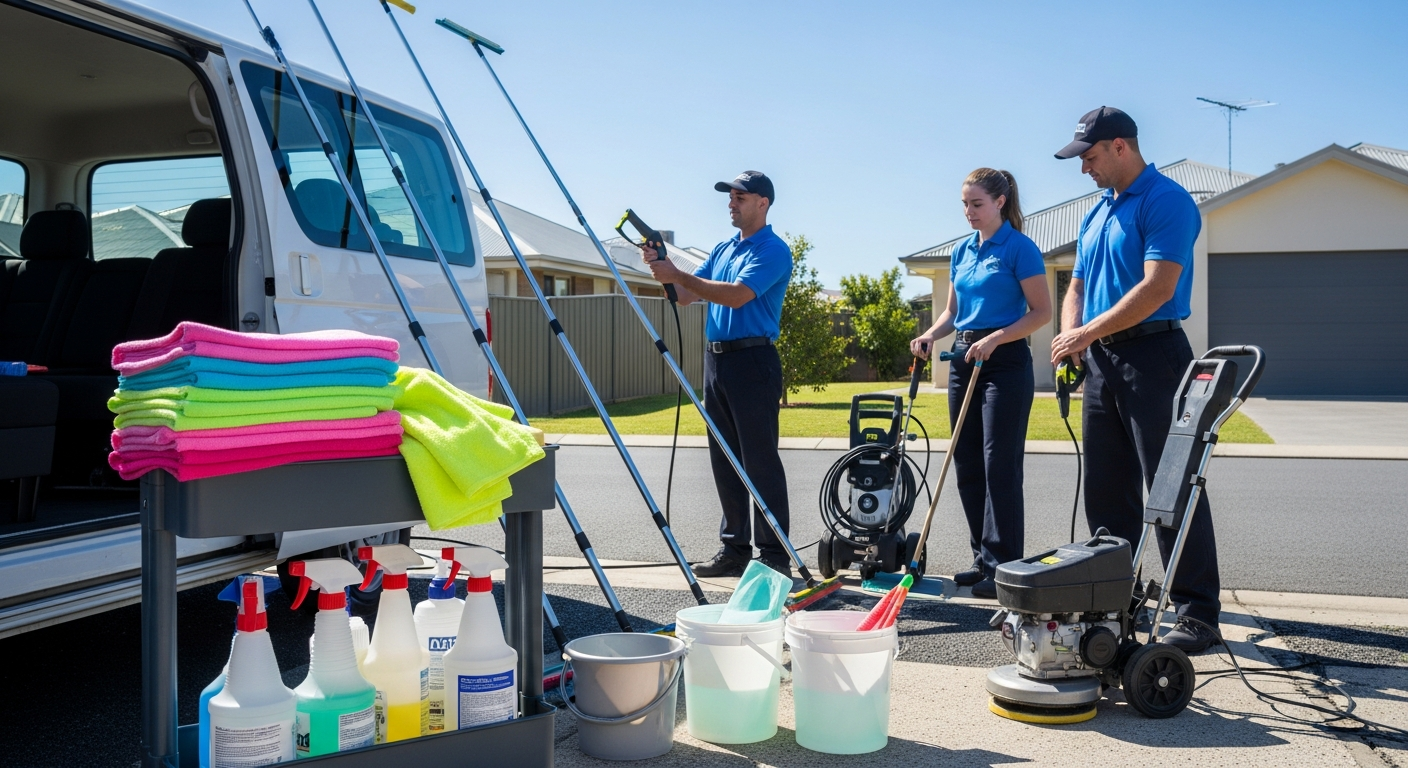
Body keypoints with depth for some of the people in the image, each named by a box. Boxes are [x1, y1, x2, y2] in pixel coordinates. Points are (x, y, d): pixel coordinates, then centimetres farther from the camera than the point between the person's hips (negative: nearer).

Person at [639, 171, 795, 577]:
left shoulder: (773, 250, -7)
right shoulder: (722, 249, 19)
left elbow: (737, 296, -20)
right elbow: (687, 295, 16)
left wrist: (678, 275, -21)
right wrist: (663, 268, -1)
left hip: (752, 361, -8)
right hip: (715, 360, 8)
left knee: (760, 462, -6)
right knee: (725, 463, 10)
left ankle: (775, 556, -1)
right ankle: (734, 548, 18)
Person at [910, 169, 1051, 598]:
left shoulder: (1019, 248, -8)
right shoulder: (962, 252, 14)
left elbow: (1042, 312, -11)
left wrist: (995, 338, -21)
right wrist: (930, 336, 0)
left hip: (1005, 362, -8)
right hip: (964, 359, 8)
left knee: (1000, 466, -7)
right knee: (967, 466, 9)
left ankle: (1003, 567, 0)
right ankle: (984, 560, 18)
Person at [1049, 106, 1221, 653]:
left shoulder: (1165, 200, -9)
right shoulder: (1097, 213, 18)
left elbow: (1157, 287, -20)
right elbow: (1078, 287, 20)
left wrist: (1089, 332, -17)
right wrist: (1070, 333, 1)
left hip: (1151, 354, -9)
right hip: (1101, 360, 9)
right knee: (1107, 490, 12)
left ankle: (1197, 612, 1)